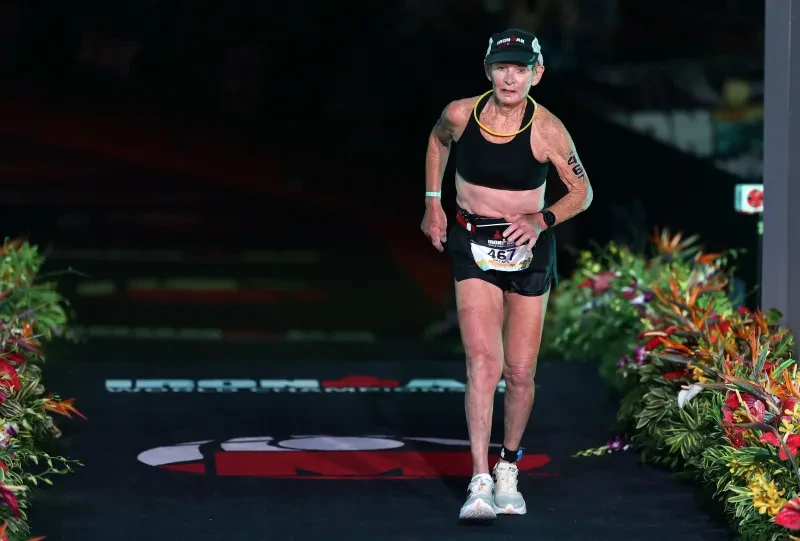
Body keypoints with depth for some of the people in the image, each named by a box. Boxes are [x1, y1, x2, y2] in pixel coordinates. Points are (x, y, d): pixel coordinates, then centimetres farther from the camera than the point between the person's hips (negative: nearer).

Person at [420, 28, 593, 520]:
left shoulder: (546, 129, -13)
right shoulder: (460, 114, -8)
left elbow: (582, 192, -3)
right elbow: (437, 141, 18)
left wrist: (543, 220, -19)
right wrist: (433, 203, 13)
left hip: (529, 249, 0)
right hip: (473, 245, 0)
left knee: (520, 373, 4)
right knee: (484, 360, -16)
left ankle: (508, 468, 27)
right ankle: (480, 481, -20)